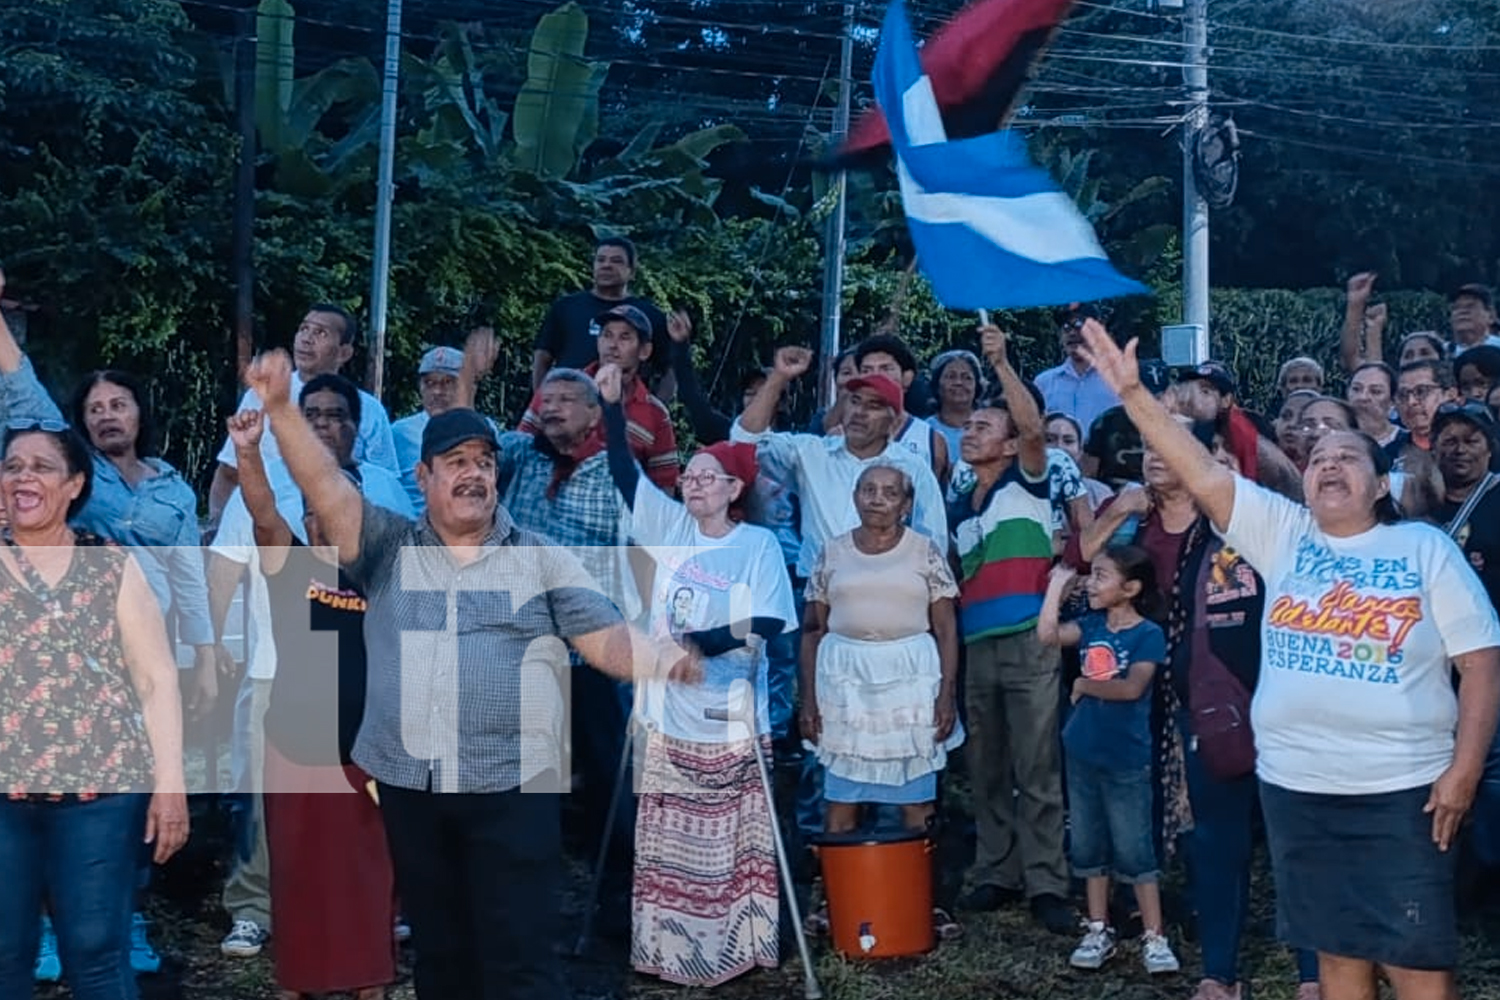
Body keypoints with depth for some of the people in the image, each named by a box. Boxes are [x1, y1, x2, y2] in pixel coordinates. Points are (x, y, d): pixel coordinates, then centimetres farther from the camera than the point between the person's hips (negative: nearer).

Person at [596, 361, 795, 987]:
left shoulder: (758, 545, -5)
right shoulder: (669, 527, 6)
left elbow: (770, 622, -12)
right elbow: (624, 473, 2)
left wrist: (706, 641, -19)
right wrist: (612, 406, -7)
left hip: (728, 714, -4)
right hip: (669, 710, 4)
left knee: (727, 840, 4)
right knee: (668, 839, 11)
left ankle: (732, 944, 15)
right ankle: (668, 946, 21)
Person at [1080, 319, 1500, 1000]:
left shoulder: (1426, 548, 3)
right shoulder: (1282, 533, 8)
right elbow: (1201, 473, -1)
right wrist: (1132, 393, -10)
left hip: (1402, 788, -2)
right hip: (1297, 784, 3)